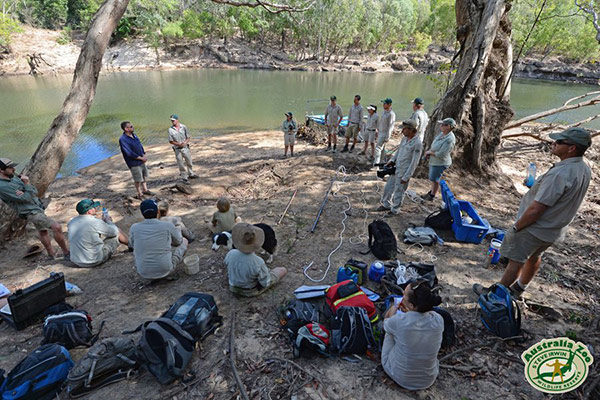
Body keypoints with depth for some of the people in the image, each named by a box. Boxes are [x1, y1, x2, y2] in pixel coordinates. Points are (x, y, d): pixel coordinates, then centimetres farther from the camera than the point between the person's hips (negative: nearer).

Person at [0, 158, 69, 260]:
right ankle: (67, 253, -8)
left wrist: (24, 194, -18)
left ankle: (51, 254, 39)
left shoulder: (14, 178, 6)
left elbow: (35, 192, 2)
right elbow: (26, 199, -22)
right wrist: (26, 184, -16)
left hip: (37, 207, 10)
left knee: (43, 232, 22)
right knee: (57, 227, -19)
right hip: (31, 213, -10)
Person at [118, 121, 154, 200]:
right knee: (138, 180, 4)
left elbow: (140, 145, 12)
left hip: (141, 161, 8)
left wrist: (144, 155, -3)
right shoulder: (122, 139, -21)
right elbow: (129, 153, -24)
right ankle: (140, 194, 19)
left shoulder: (133, 135, 4)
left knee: (144, 176, 20)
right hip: (134, 163, -8)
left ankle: (145, 189, 37)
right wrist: (141, 158, -17)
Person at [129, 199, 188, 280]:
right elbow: (178, 241, 7)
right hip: (165, 270, -3)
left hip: (143, 273, 3)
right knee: (184, 241, 15)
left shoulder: (134, 228, -6)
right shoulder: (168, 226, -13)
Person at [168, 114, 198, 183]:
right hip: (177, 149, -1)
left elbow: (188, 137, 2)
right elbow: (171, 141, -4)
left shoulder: (184, 127, -2)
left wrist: (185, 143, -18)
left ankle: (191, 174, 34)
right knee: (181, 164, 4)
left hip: (185, 147, 1)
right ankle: (184, 177, 16)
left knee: (189, 162, 13)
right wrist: (179, 144, -19)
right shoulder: (170, 130, -6)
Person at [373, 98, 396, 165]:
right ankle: (381, 161, 28)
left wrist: (387, 137, -20)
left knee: (378, 148, -13)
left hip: (385, 134, -9)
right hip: (380, 132, 9)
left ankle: (376, 164, -11)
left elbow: (390, 126, -19)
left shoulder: (391, 114, -18)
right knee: (382, 148, 17)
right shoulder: (384, 112, 10)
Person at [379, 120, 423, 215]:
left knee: (398, 192, 6)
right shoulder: (405, 138, 2)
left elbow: (414, 163, -20)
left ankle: (395, 210, 25)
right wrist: (392, 160, 3)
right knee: (388, 187, 17)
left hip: (404, 172, -8)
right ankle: (386, 204, 37)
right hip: (396, 168, 8)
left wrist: (406, 177, -19)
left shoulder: (417, 143, -21)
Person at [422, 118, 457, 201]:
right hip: (433, 161, 8)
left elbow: (440, 154, -30)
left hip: (440, 163, -8)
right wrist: (428, 152, -4)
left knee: (434, 179, 8)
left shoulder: (449, 139, -29)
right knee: (433, 178, 22)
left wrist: (430, 152, -15)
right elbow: (434, 144, 13)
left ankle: (432, 195, 28)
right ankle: (431, 192, 41)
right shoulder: (442, 133, -2)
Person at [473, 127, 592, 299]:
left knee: (516, 261, 5)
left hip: (534, 229, -9)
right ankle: (519, 288, 44)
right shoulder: (585, 170, -1)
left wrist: (516, 227, -17)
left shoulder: (560, 174, -32)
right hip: (556, 230, 9)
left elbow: (536, 209, -30)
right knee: (534, 257, 24)